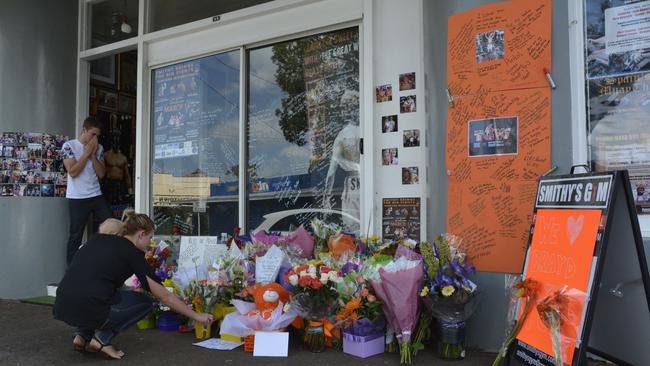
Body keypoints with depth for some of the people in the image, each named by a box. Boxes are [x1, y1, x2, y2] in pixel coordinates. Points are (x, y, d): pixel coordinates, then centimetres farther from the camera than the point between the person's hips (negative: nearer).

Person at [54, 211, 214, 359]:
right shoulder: (132, 254, 3)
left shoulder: (98, 239, 19)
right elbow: (165, 296, 7)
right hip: (87, 309, -7)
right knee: (144, 302, 16)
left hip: (62, 307, 7)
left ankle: (82, 336, 17)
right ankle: (101, 339, 4)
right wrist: (197, 316, 16)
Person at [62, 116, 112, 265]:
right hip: (77, 199, -4)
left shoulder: (99, 148, 8)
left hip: (96, 196, 5)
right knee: (76, 236, 3)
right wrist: (86, 153, -11)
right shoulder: (69, 146, -5)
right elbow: (72, 172, -14)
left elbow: (101, 174, 3)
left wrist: (93, 154, -7)